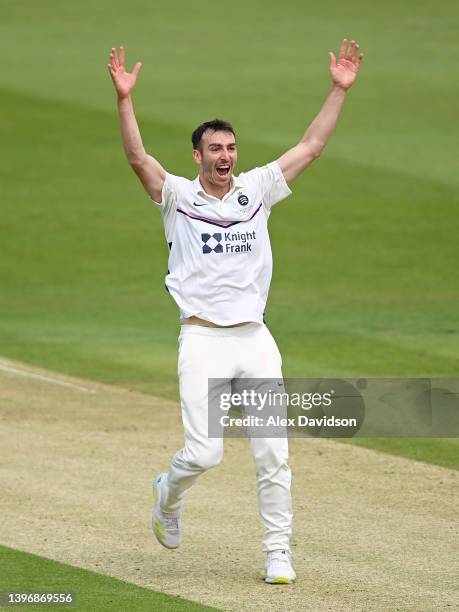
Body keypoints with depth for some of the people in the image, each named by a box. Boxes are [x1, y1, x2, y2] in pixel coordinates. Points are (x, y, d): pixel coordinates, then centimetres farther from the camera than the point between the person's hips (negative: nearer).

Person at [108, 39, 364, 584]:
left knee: (273, 453, -2)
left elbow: (310, 147, 8)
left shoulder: (257, 190, 11)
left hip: (256, 340, 3)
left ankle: (278, 555, 5)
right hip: (203, 340, -3)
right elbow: (137, 158, -14)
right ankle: (169, 493, 24)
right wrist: (124, 99, -26)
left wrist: (339, 90, 1)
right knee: (204, 453, -10)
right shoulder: (178, 196, 2)